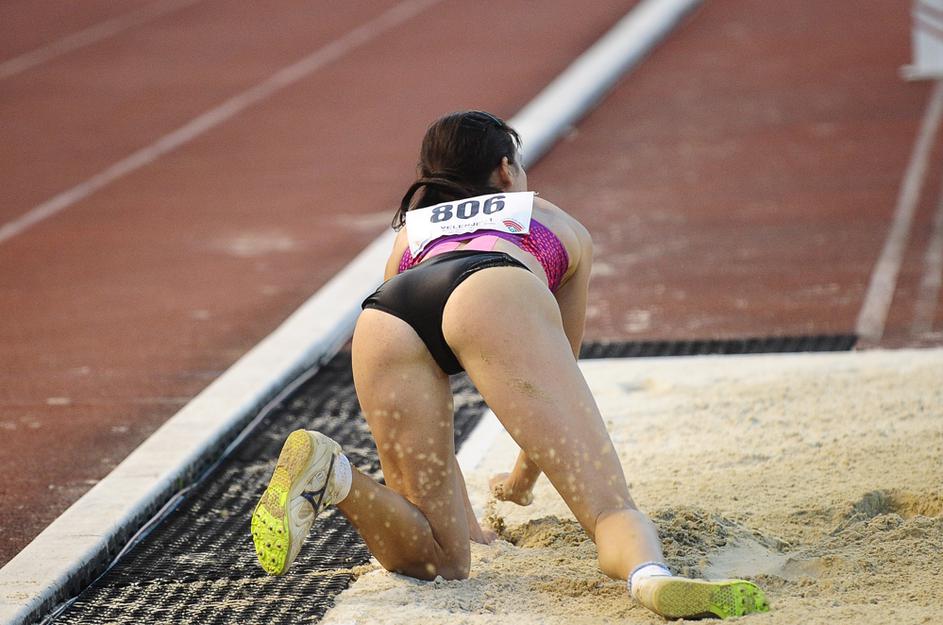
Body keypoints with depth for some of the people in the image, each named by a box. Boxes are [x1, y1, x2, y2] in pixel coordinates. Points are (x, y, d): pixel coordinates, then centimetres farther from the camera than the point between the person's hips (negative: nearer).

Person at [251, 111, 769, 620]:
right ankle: (650, 576, -45)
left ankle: (327, 472, -15)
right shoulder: (563, 228, 41)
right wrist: (523, 479, 64)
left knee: (439, 560, 9)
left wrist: (459, 516, 60)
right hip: (495, 295, -3)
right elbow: (560, 368, 48)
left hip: (381, 324, 3)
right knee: (609, 505, -12)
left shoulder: (407, 236, 45)